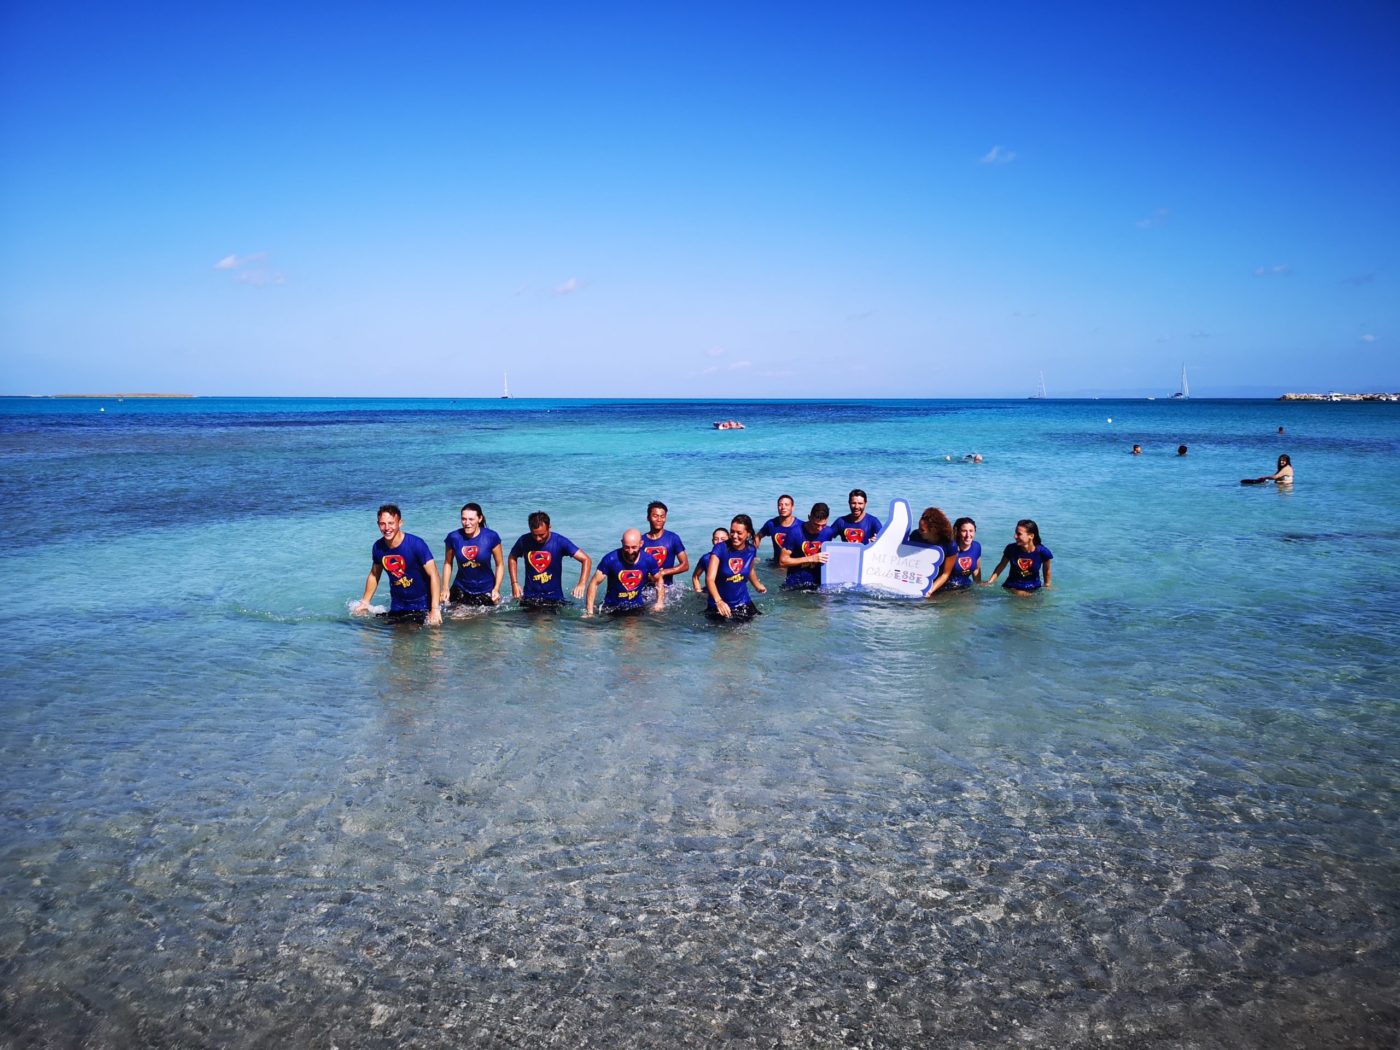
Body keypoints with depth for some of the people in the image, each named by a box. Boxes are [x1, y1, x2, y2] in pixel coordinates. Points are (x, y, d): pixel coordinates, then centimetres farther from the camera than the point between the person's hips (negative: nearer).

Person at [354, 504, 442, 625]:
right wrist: (364, 602, 11)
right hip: (397, 606, 5)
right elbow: (374, 575, 13)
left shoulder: (416, 544, -20)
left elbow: (433, 575, -22)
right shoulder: (378, 547, -4)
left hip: (422, 604, -4)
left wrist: (435, 609, -28)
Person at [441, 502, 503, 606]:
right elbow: (448, 563, 6)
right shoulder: (454, 537, -7)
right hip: (461, 590, 1)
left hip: (485, 590, -1)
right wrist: (445, 588, 0)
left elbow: (500, 564, -3)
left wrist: (496, 589, -10)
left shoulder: (491, 537, -10)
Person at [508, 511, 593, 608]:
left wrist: (581, 584, -30)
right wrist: (514, 583, 2)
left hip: (553, 597, -2)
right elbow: (512, 558, 13)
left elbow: (586, 560, -15)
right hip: (529, 596, 2)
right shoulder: (524, 541, -7)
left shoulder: (560, 541, -14)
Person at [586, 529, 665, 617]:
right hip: (612, 607, -1)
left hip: (638, 606, 1)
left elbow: (659, 580, 9)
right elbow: (594, 583, -12)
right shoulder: (610, 559, -17)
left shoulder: (648, 560, -10)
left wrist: (660, 603, -4)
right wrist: (589, 612, -17)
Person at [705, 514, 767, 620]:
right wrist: (719, 601, -44)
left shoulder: (751, 550, -6)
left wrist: (758, 585, 5)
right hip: (719, 606, -3)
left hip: (743, 604, 3)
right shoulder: (720, 549, -19)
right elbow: (710, 579, -30)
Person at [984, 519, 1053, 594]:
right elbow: (1001, 565, 3)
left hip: (1033, 590, 2)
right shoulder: (1011, 549, -13)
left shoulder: (1042, 552, -16)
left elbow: (1046, 571, 3)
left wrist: (1047, 587, 13)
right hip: (1012, 588, -2)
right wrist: (990, 582, -3)